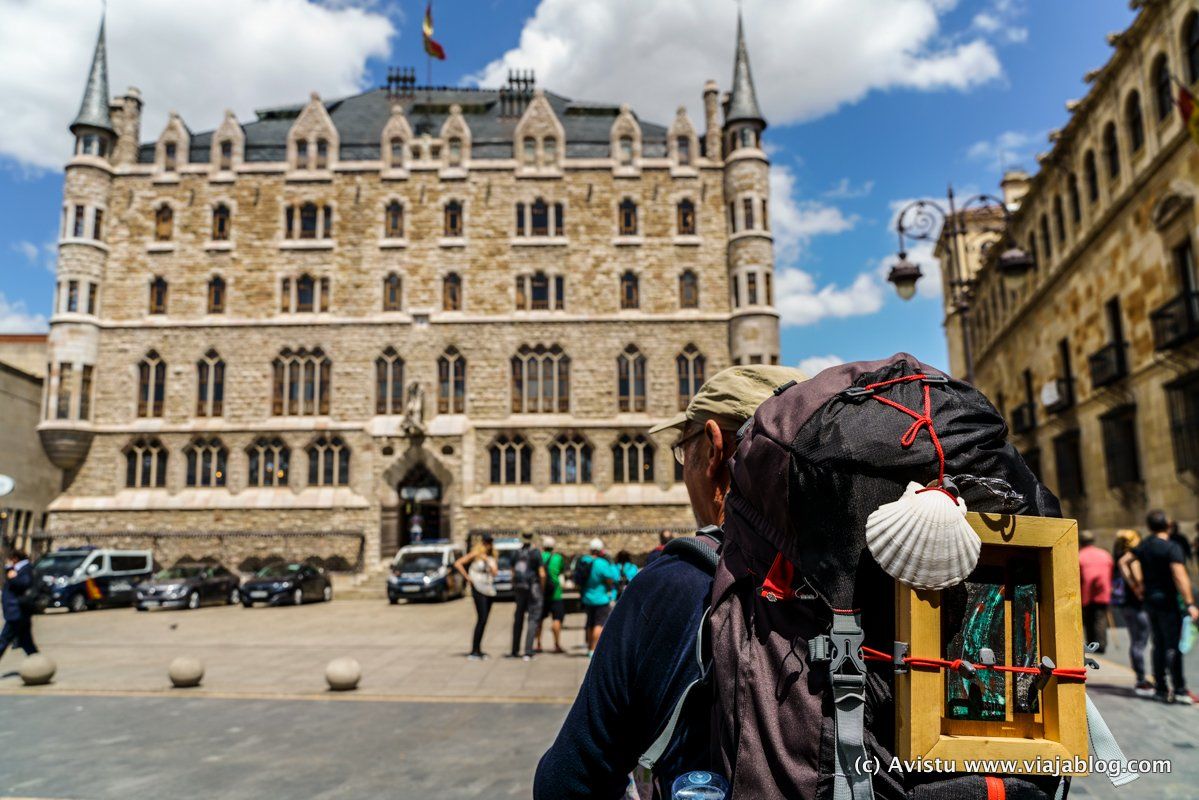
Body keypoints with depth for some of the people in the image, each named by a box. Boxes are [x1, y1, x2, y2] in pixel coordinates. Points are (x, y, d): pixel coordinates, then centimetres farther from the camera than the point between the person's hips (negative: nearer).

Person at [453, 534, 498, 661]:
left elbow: (495, 572, -1)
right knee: (482, 619, -14)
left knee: (484, 620, 8)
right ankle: (473, 651, -12)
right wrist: (467, 578, -8)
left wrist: (487, 560, -12)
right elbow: (457, 564, -8)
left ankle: (478, 650, 16)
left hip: (490, 589, 6)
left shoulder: (493, 557, 12)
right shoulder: (475, 555, -4)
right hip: (478, 589, -6)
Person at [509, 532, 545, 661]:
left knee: (518, 619, 16)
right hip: (533, 588, -5)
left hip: (519, 588, 5)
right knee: (533, 619, -1)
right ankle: (528, 652, -9)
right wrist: (543, 589, 0)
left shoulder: (517, 554, 5)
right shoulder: (536, 553, -10)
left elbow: (513, 574, 9)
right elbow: (542, 574, -12)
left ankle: (515, 651, 23)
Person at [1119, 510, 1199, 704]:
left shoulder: (1144, 546, 8)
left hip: (1149, 599, 7)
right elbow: (1180, 576, -22)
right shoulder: (1172, 548, -13)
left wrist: (1135, 586, 14)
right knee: (1173, 646, -5)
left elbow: (1123, 561, 15)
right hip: (1167, 600, -7)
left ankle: (1160, 688, 15)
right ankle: (1179, 690, -5)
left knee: (1159, 645, 12)